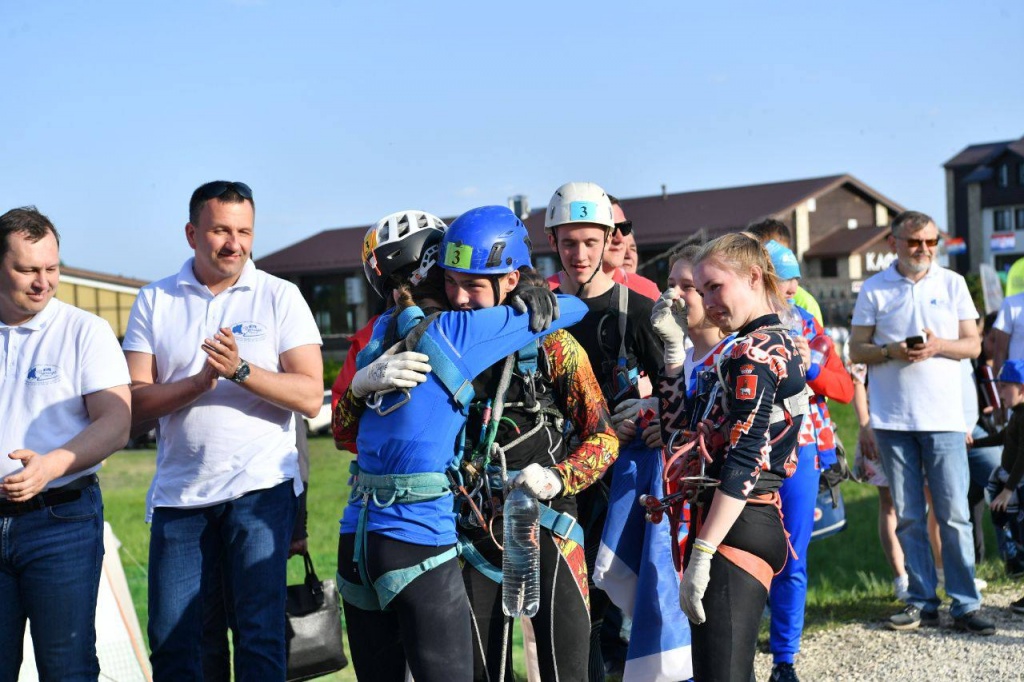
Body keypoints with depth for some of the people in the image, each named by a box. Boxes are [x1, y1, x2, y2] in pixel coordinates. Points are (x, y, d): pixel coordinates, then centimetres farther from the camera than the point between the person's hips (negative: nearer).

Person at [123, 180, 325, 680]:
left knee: (260, 635, -5)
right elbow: (135, 403, 1)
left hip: (260, 488, -2)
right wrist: (200, 382, -15)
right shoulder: (154, 302, 9)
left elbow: (310, 397, -5)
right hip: (178, 493, 2)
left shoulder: (279, 296, 3)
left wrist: (240, 369, -18)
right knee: (170, 639, 4)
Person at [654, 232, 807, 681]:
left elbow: (742, 463, -20)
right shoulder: (777, 344, 20)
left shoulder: (753, 351, -11)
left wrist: (701, 557, -22)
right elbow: (682, 427, 21)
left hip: (734, 528, -11)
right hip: (758, 522, 11)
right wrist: (674, 344, 14)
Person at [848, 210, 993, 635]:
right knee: (908, 517, 6)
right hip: (893, 420, 0)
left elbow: (973, 345, 7)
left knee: (954, 516, -2)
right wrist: (891, 351, -14)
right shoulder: (874, 289, 4)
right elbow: (856, 349, 5)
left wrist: (939, 345, -13)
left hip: (943, 418, 0)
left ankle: (965, 605, 4)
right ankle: (922, 602, 14)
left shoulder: (952, 284, 7)